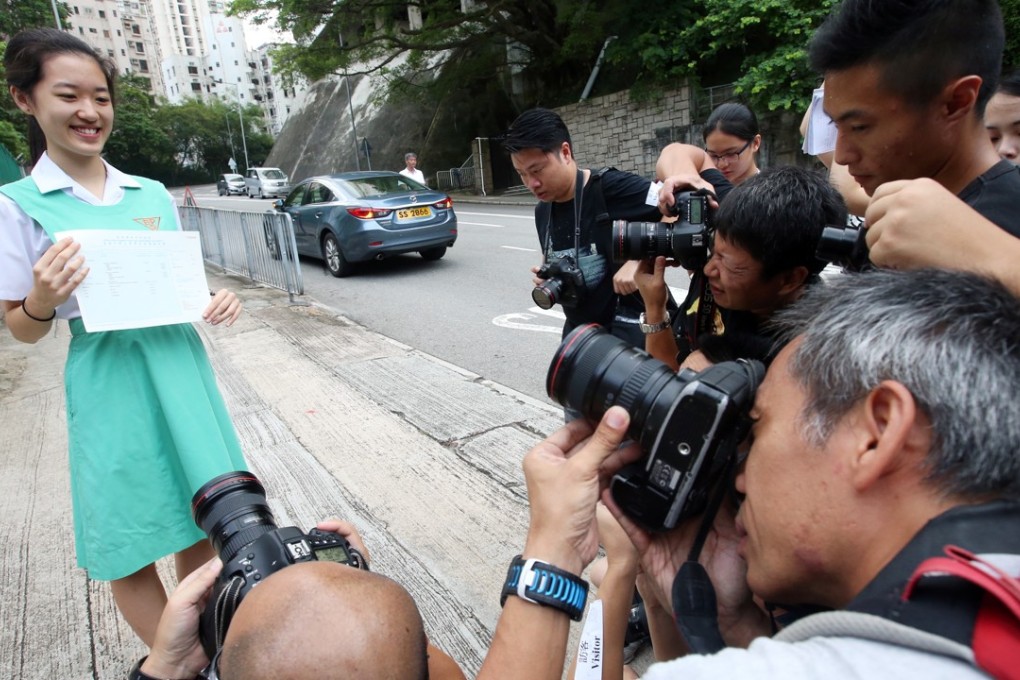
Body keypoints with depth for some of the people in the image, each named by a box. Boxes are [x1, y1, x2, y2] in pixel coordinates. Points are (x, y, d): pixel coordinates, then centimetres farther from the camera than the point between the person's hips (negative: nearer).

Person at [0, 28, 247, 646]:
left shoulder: (154, 194, 7)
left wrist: (215, 301, -4)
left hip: (183, 368, 4)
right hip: (111, 383, -3)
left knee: (201, 524, 14)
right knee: (130, 549, 9)